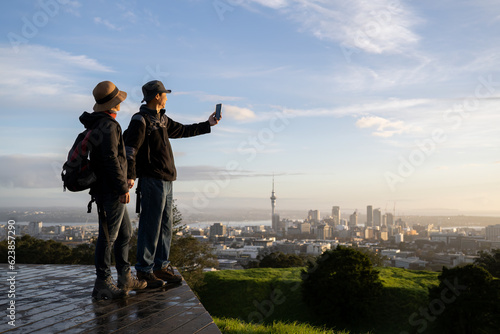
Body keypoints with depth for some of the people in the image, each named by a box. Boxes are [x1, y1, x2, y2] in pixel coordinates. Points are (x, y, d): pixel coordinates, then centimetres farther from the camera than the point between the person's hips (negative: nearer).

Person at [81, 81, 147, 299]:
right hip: (111, 191, -10)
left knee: (124, 233, 16)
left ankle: (125, 279, 23)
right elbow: (110, 159, -23)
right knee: (108, 236, -4)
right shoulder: (108, 125, -16)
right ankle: (102, 284, 3)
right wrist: (123, 188, -21)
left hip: (112, 192, 10)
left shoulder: (98, 124, 16)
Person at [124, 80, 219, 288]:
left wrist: (208, 125, 36)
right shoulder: (141, 120, -8)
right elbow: (130, 148, -17)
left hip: (166, 181, 9)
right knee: (151, 226, -6)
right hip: (151, 181, -9)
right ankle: (144, 270, 1)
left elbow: (183, 131, 33)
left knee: (165, 225, 11)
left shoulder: (162, 120, 19)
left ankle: (161, 266, 19)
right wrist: (130, 175, -27)